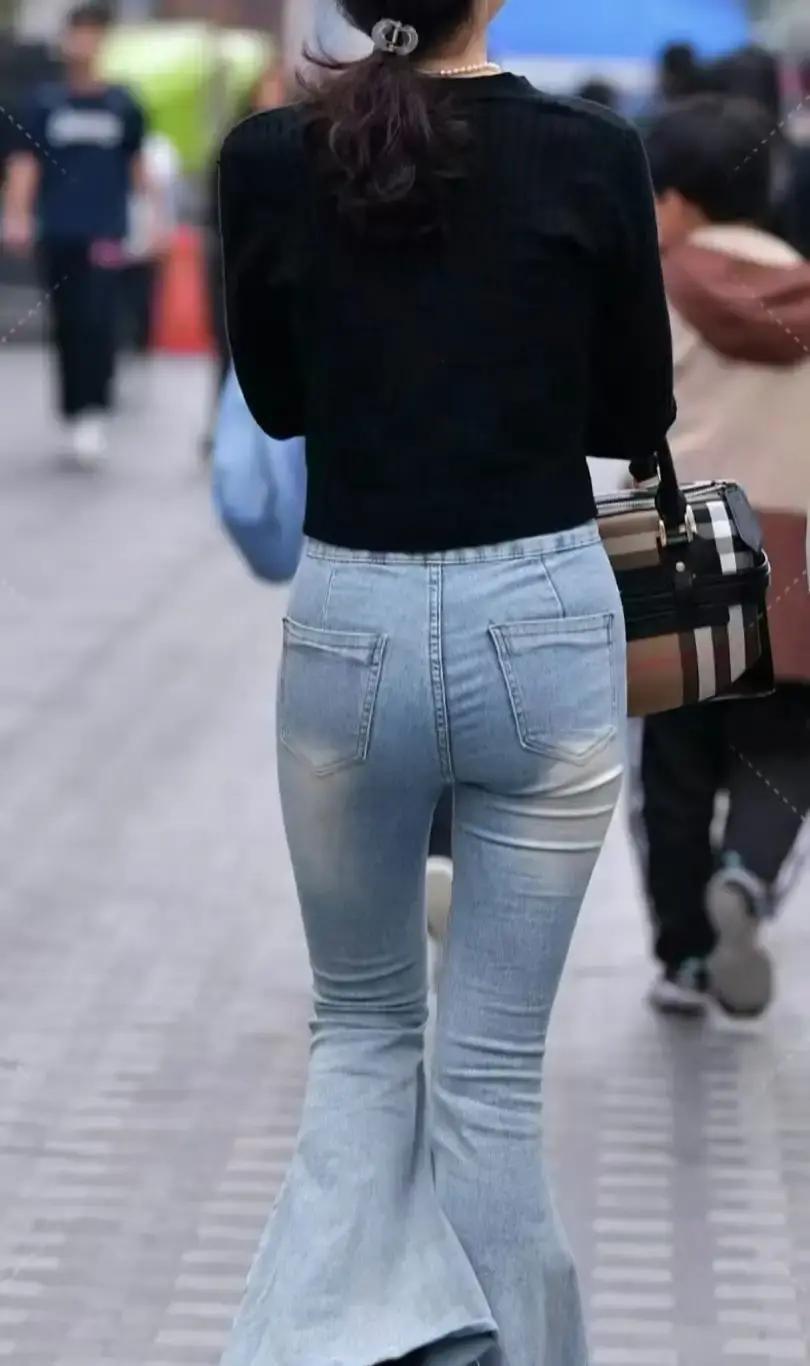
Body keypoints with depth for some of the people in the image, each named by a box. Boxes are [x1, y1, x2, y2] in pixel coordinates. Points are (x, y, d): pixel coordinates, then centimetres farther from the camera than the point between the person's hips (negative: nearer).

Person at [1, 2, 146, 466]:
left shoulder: (122, 105, 5)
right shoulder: (46, 102, 6)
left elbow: (138, 163, 12)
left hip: (104, 232, -2)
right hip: (58, 232, 2)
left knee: (97, 320, -15)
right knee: (67, 326, 8)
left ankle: (94, 412, -18)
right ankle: (73, 415, 18)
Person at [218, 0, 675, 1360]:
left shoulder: (265, 161, -4)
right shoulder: (593, 156, -7)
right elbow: (637, 417, 5)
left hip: (348, 626, 1)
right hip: (545, 621, -1)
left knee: (362, 1024, 19)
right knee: (494, 1058, 7)